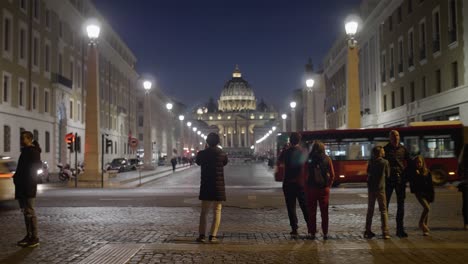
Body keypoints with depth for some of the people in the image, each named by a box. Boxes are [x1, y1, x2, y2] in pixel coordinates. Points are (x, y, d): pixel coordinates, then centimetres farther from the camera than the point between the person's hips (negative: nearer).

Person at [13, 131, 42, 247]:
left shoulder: (33, 151, -10)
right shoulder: (25, 151, 18)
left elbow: (37, 165, -22)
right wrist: (17, 176, 7)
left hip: (28, 187, -10)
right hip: (22, 187, 10)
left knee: (30, 212, -9)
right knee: (26, 212, 12)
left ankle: (34, 238, -6)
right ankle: (29, 236, 18)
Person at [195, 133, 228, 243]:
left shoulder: (202, 153, -4)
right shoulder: (222, 154, -5)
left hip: (205, 187, 1)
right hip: (218, 187, -1)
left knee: (204, 211, 10)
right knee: (217, 211, 4)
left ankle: (202, 235, 4)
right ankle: (213, 236, -2)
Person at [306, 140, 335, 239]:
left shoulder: (308, 159, -4)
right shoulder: (327, 159, -2)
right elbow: (332, 175, -2)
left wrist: (305, 186, 3)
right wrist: (329, 185, 9)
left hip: (311, 188, 0)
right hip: (324, 188, 1)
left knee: (311, 212, 8)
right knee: (324, 212, 10)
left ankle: (312, 232, 10)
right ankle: (325, 233, 11)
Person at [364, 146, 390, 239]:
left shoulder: (371, 162, 2)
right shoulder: (385, 162, -7)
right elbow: (387, 175, 4)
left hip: (371, 188, 3)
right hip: (380, 188, -3)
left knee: (370, 210, 12)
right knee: (383, 210, 4)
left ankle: (367, 231, 12)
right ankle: (385, 232, -2)